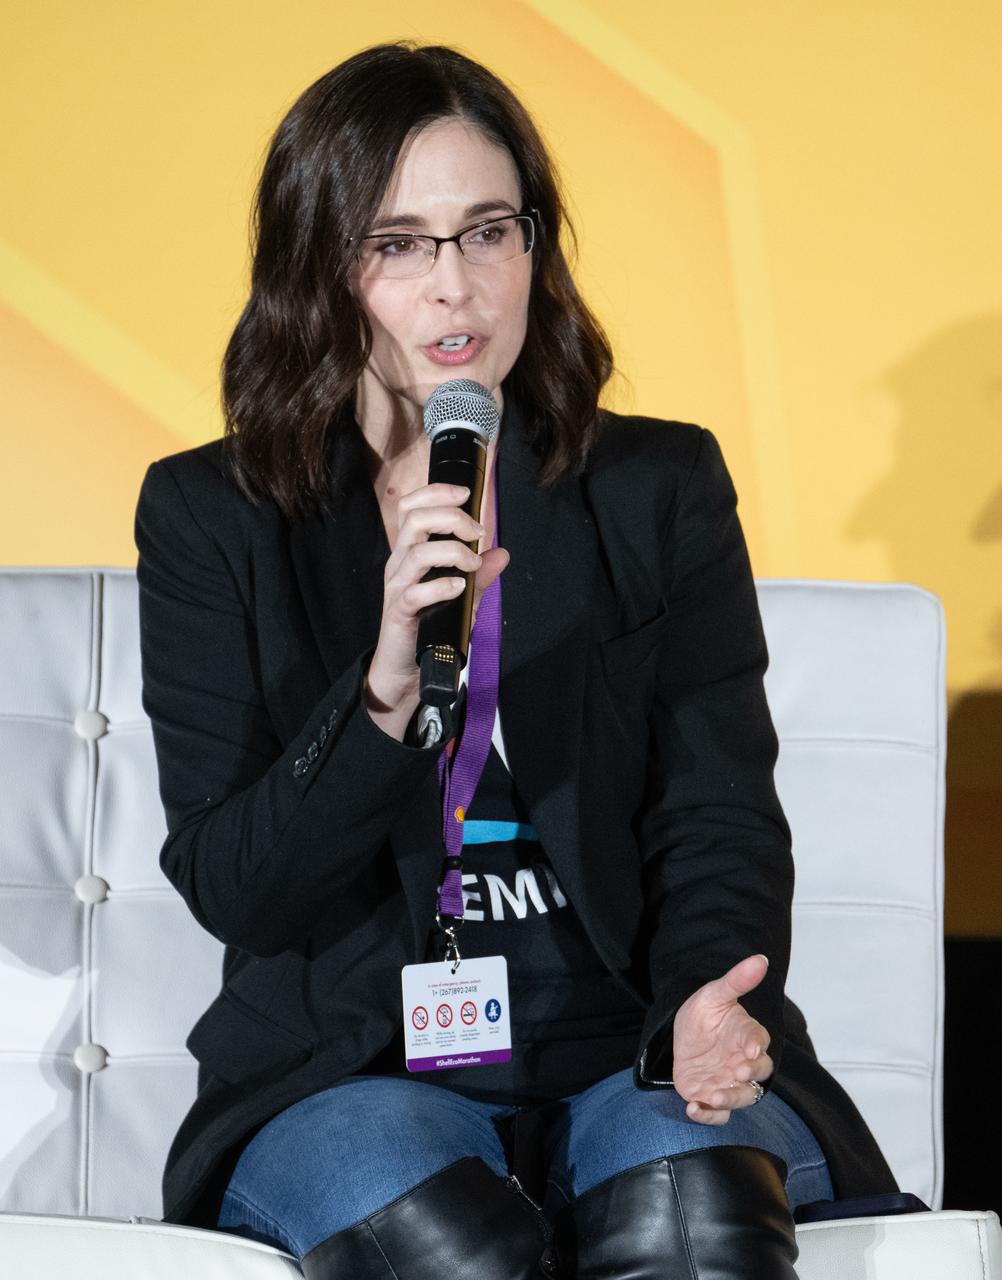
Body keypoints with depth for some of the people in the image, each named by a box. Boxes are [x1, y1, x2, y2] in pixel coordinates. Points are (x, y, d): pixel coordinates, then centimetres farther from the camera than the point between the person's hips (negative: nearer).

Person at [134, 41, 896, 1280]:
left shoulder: (662, 491, 9)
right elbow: (225, 887, -2)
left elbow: (720, 817, 3)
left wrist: (709, 1002, -20)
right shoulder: (208, 519, 5)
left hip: (625, 1045, 1)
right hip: (350, 1063, -1)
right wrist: (386, 691, -20)